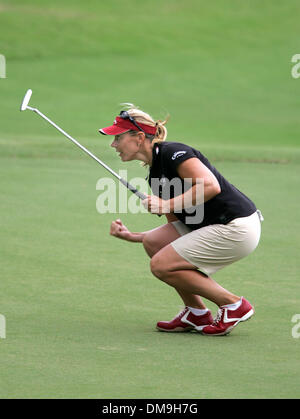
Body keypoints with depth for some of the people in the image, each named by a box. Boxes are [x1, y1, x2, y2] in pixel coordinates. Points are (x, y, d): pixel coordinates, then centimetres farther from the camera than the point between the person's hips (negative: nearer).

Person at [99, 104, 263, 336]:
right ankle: (195, 313, 12)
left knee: (162, 265, -8)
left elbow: (211, 186, -28)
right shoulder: (156, 174, 15)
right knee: (153, 242, 5)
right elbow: (176, 225, 17)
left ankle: (234, 305, 0)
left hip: (238, 229, -9)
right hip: (212, 227, 9)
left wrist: (167, 205, -24)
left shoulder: (173, 152, -14)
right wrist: (131, 236, 9)